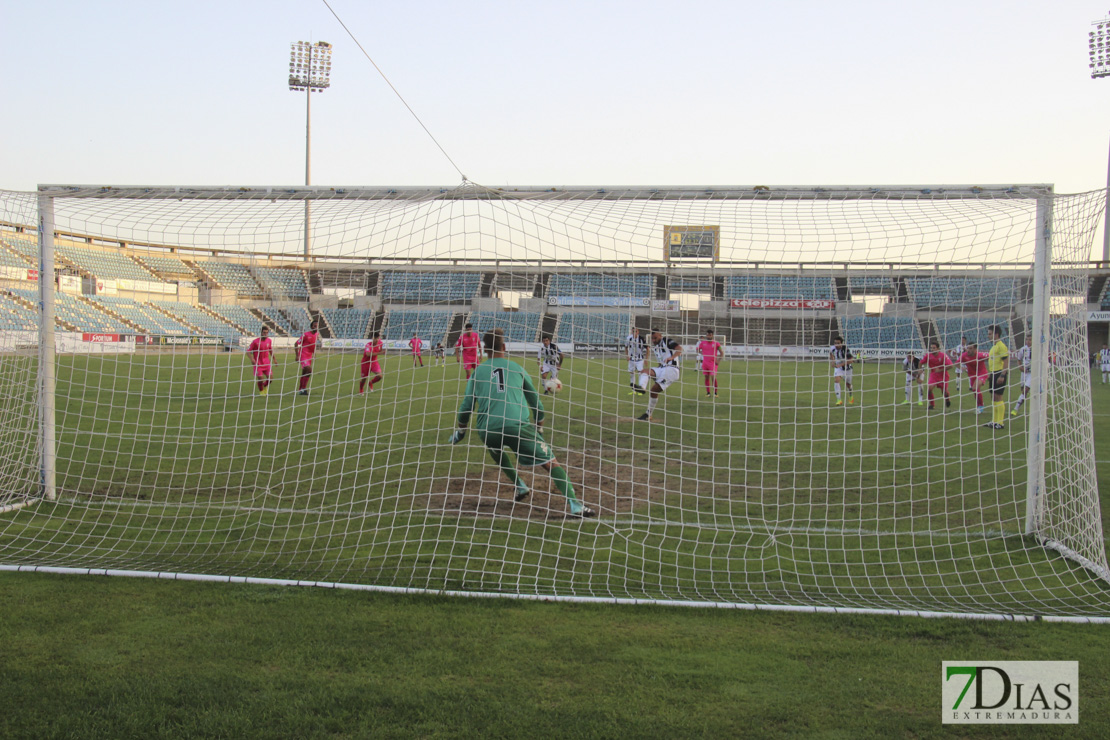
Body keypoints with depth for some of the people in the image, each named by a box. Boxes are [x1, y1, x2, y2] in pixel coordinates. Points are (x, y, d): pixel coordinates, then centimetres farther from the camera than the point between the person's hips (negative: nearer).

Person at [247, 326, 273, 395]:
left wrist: (274, 359, 19)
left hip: (267, 362, 3)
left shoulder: (269, 341, 1)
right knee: (260, 378, -9)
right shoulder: (256, 342, -12)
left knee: (270, 376, -10)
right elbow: (248, 351, -8)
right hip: (258, 363, -3)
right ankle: (261, 391, 18)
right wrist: (252, 359, -22)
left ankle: (265, 386, 22)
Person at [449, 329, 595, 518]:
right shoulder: (516, 368, 17)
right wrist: (538, 429, 37)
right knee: (551, 463, 2)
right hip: (517, 425, -2)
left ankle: (520, 487, 26)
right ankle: (575, 505, -14)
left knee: (497, 451, 38)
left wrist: (459, 432, 36)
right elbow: (536, 403, 23)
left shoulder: (477, 372, 19)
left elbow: (466, 407, 20)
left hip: (487, 430, 2)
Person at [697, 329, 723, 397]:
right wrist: (702, 354, 5)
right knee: (706, 377, 6)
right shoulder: (702, 342, 5)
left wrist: (717, 360, -6)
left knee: (713, 377, -13)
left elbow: (722, 353, 2)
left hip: (713, 363, -3)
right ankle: (707, 392, 13)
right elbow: (698, 350, 20)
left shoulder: (716, 343, -2)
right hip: (705, 363, 3)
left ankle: (715, 392, -3)